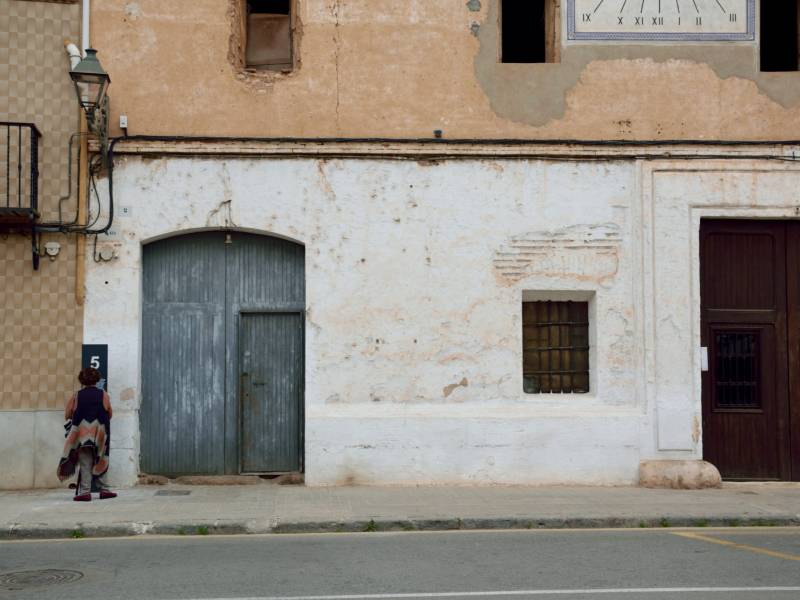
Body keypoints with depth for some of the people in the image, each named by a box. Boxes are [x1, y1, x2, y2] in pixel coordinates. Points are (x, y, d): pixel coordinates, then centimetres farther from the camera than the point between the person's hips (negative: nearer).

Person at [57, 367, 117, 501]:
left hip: (82, 434, -1)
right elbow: (109, 415, 6)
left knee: (85, 464, 2)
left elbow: (67, 415, 1)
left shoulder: (76, 396, -1)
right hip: (100, 434, 1)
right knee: (100, 462, 14)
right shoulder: (104, 395, 1)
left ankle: (85, 492, -4)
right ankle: (103, 489, 17)